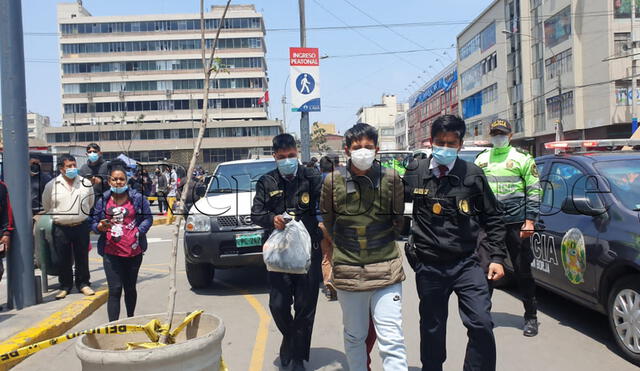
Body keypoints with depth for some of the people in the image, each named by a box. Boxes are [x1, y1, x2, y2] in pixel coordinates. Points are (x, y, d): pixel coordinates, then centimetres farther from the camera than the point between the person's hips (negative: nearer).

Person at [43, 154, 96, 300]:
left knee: (82, 258, 9)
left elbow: (90, 203, 16)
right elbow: (46, 205, 11)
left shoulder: (86, 183, 0)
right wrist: (57, 217, 14)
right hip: (60, 228, -1)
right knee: (63, 260, 9)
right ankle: (65, 286, 23)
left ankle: (83, 284, 22)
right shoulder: (51, 185, -4)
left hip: (81, 226, 1)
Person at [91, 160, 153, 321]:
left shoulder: (137, 198, 1)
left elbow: (148, 218, 5)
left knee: (130, 288, 16)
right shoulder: (103, 200, 3)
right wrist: (101, 227, -13)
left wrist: (139, 231, -11)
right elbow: (94, 223, 10)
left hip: (134, 252, 1)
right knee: (115, 290, -6)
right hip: (111, 253, -1)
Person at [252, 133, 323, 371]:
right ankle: (289, 337, 34)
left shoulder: (311, 178, 1)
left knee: (305, 307, 5)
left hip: (309, 250, -1)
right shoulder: (267, 182, 7)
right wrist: (272, 219, -18)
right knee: (278, 305, 1)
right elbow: (256, 213, 3)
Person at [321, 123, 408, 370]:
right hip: (348, 272, 1)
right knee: (354, 336, 15)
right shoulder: (333, 181, -2)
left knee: (391, 340, -2)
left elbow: (398, 221, 10)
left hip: (386, 269, -1)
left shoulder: (391, 179, -2)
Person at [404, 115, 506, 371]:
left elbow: (492, 218, 4)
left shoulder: (472, 175, -3)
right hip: (429, 266, 1)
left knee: (482, 324, -10)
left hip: (466, 263, 0)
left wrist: (496, 257, 0)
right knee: (432, 330, 12)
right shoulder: (415, 172, -2)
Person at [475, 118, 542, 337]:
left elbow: (534, 191, 1)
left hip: (516, 223, -3)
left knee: (523, 271, 5)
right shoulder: (481, 160, 14)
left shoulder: (522, 159, 4)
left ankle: (531, 317, 18)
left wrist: (529, 220, -8)